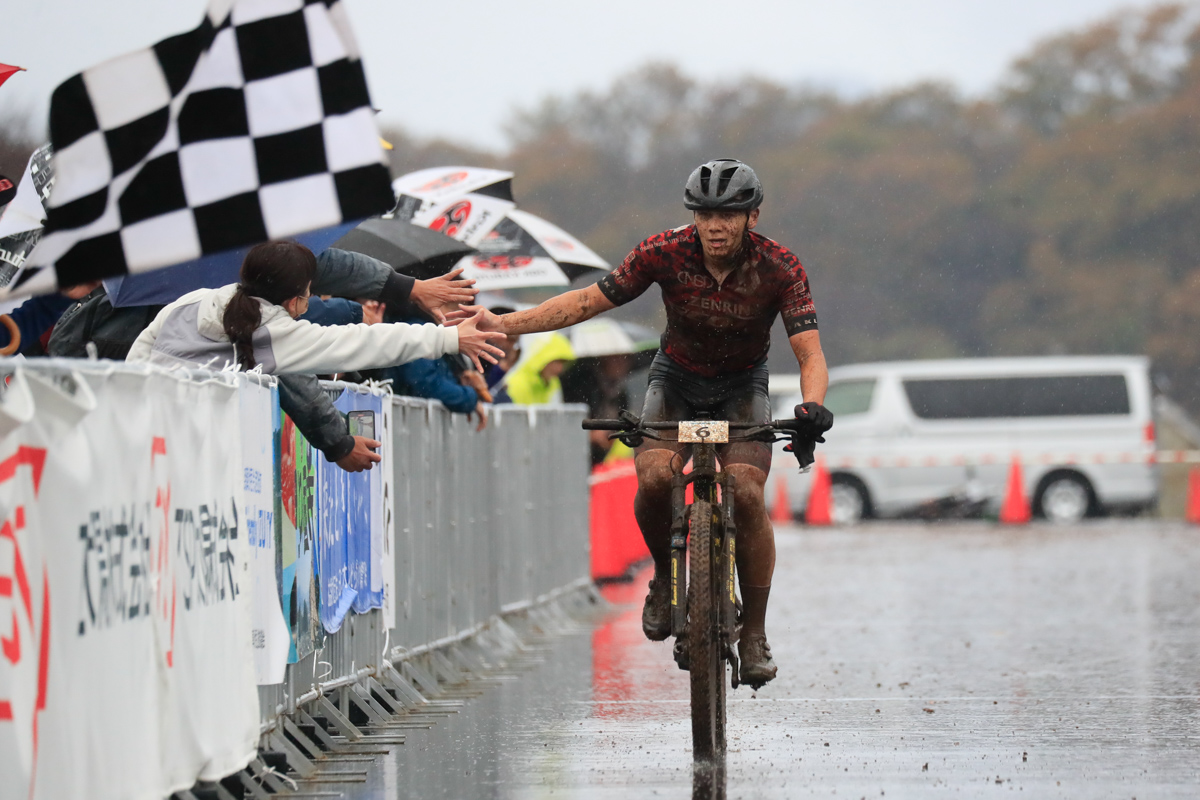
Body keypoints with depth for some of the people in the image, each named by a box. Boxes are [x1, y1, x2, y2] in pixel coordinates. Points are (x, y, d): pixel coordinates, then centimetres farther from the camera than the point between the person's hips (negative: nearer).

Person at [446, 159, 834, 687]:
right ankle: (665, 575, 2)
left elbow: (810, 353, -29)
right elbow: (588, 301, -16)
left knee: (746, 492, -24)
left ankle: (754, 634, -10)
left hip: (742, 386, -1)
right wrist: (505, 325, -24)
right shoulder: (666, 253, -22)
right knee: (654, 478, -28)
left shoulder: (779, 268, -24)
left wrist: (812, 405, -51)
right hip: (676, 379, 1)